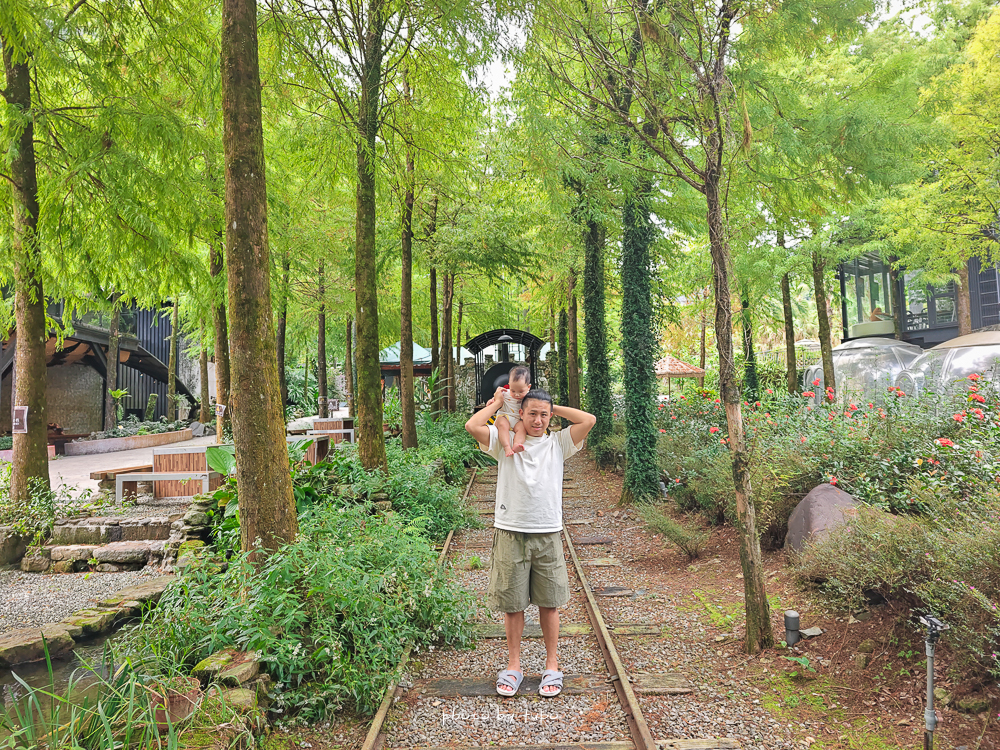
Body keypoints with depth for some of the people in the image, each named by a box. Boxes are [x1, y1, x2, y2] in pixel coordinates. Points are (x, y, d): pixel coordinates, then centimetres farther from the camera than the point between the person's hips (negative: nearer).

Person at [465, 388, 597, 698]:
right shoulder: (504, 442, 3)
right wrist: (497, 404, 2)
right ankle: (513, 665, 24)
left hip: (547, 535, 1)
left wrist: (553, 408, 3)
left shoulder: (558, 443, 6)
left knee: (549, 603, 9)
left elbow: (589, 420, -6)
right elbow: (473, 425, -12)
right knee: (512, 603, 8)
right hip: (510, 534, -1)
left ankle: (552, 665, 24)